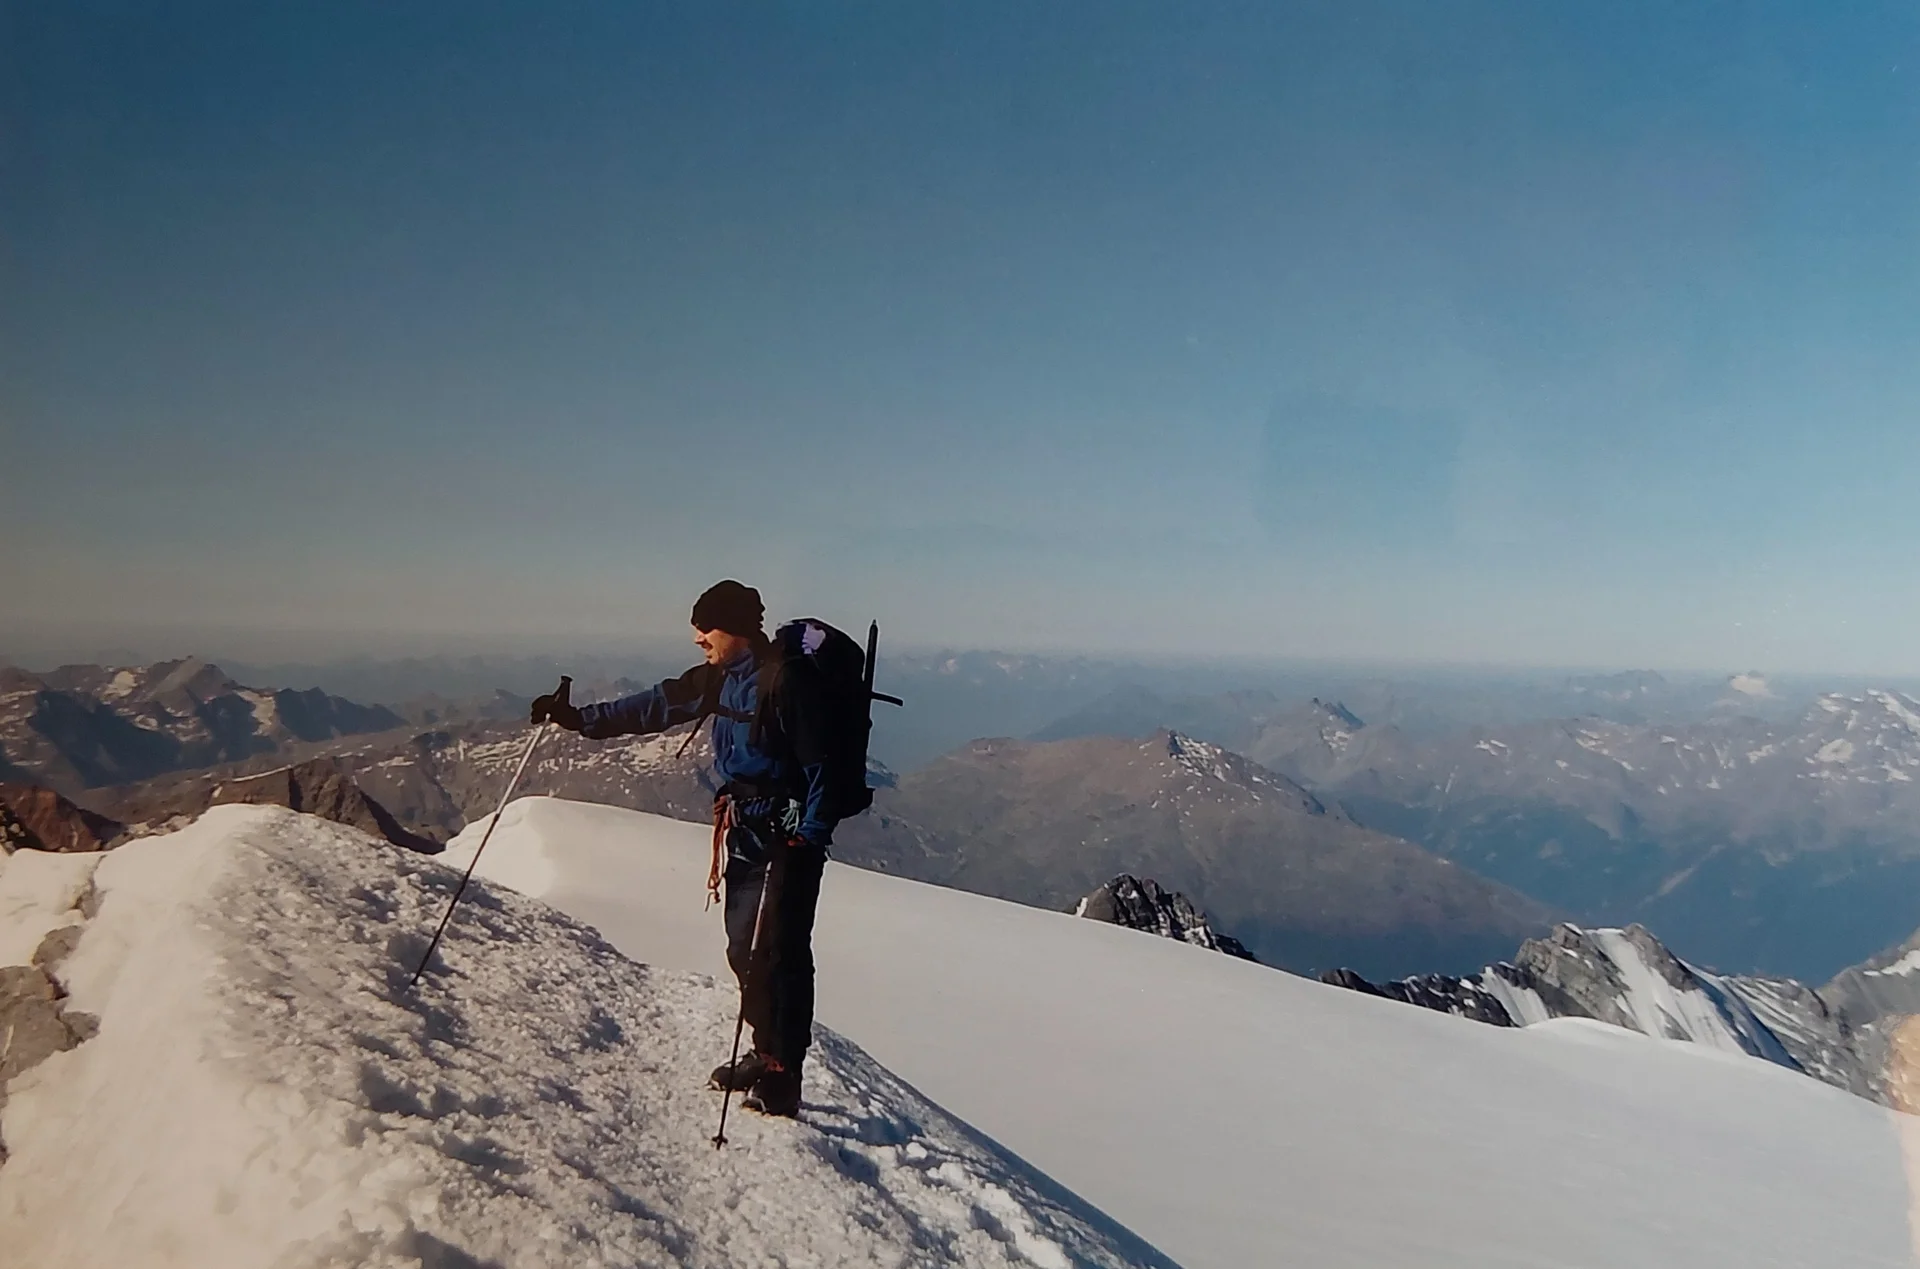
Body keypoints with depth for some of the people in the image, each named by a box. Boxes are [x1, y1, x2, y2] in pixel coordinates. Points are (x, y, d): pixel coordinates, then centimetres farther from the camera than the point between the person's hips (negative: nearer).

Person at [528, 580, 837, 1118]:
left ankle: (783, 1077, 0)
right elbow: (657, 705, 16)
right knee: (744, 949, 13)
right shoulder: (720, 678, 10)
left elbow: (818, 765, -18)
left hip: (787, 836, -9)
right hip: (745, 831, 9)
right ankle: (767, 1054, 26)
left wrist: (810, 838, -22)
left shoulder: (785, 680, -17)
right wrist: (581, 718, 14)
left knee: (779, 953, -7)